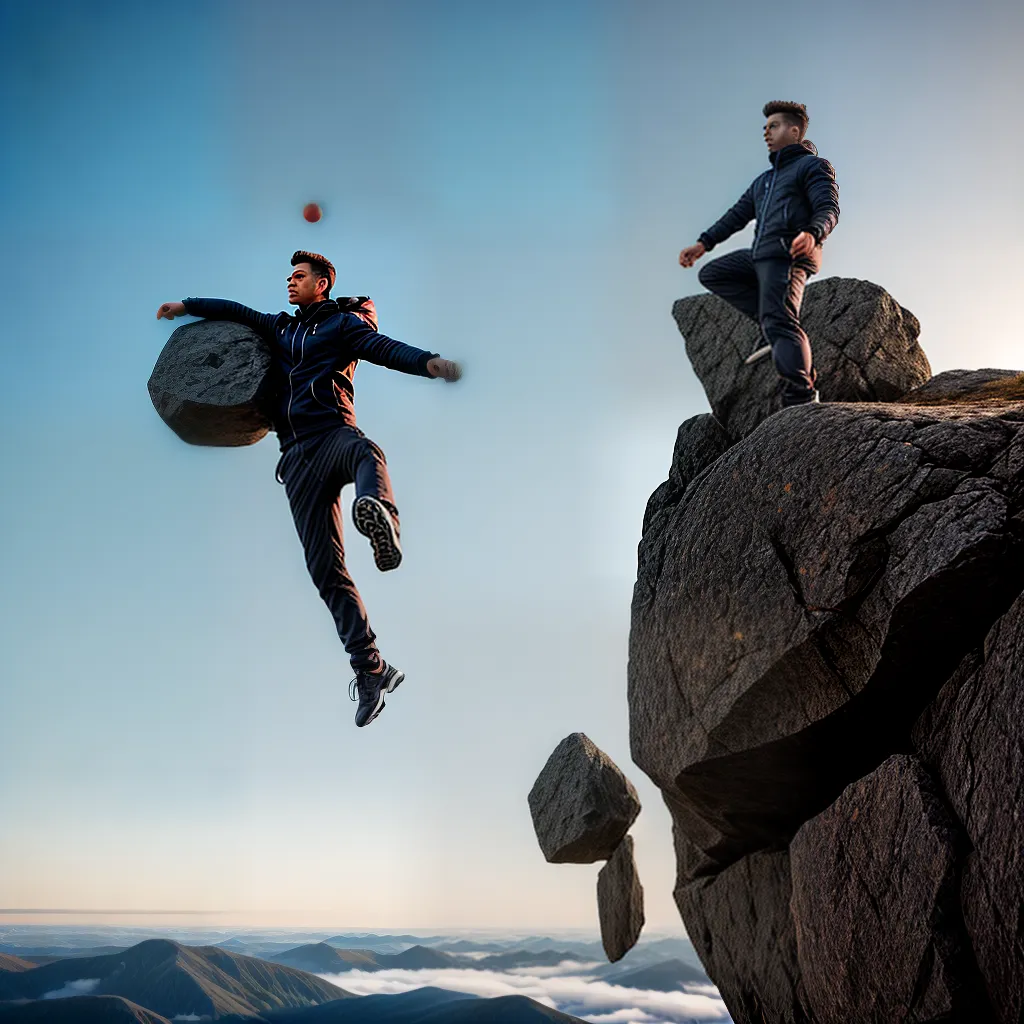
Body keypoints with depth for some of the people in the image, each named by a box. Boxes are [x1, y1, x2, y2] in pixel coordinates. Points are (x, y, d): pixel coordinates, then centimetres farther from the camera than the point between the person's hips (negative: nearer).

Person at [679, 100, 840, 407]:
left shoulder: (813, 166, 6)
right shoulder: (764, 181, 32)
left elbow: (829, 209, -9)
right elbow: (737, 215, 28)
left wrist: (812, 233, -31)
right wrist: (703, 243, 16)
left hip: (789, 255, -9)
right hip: (761, 256, 9)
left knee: (779, 322, -23)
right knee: (712, 275, 7)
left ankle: (802, 396, -32)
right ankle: (771, 324, -3)